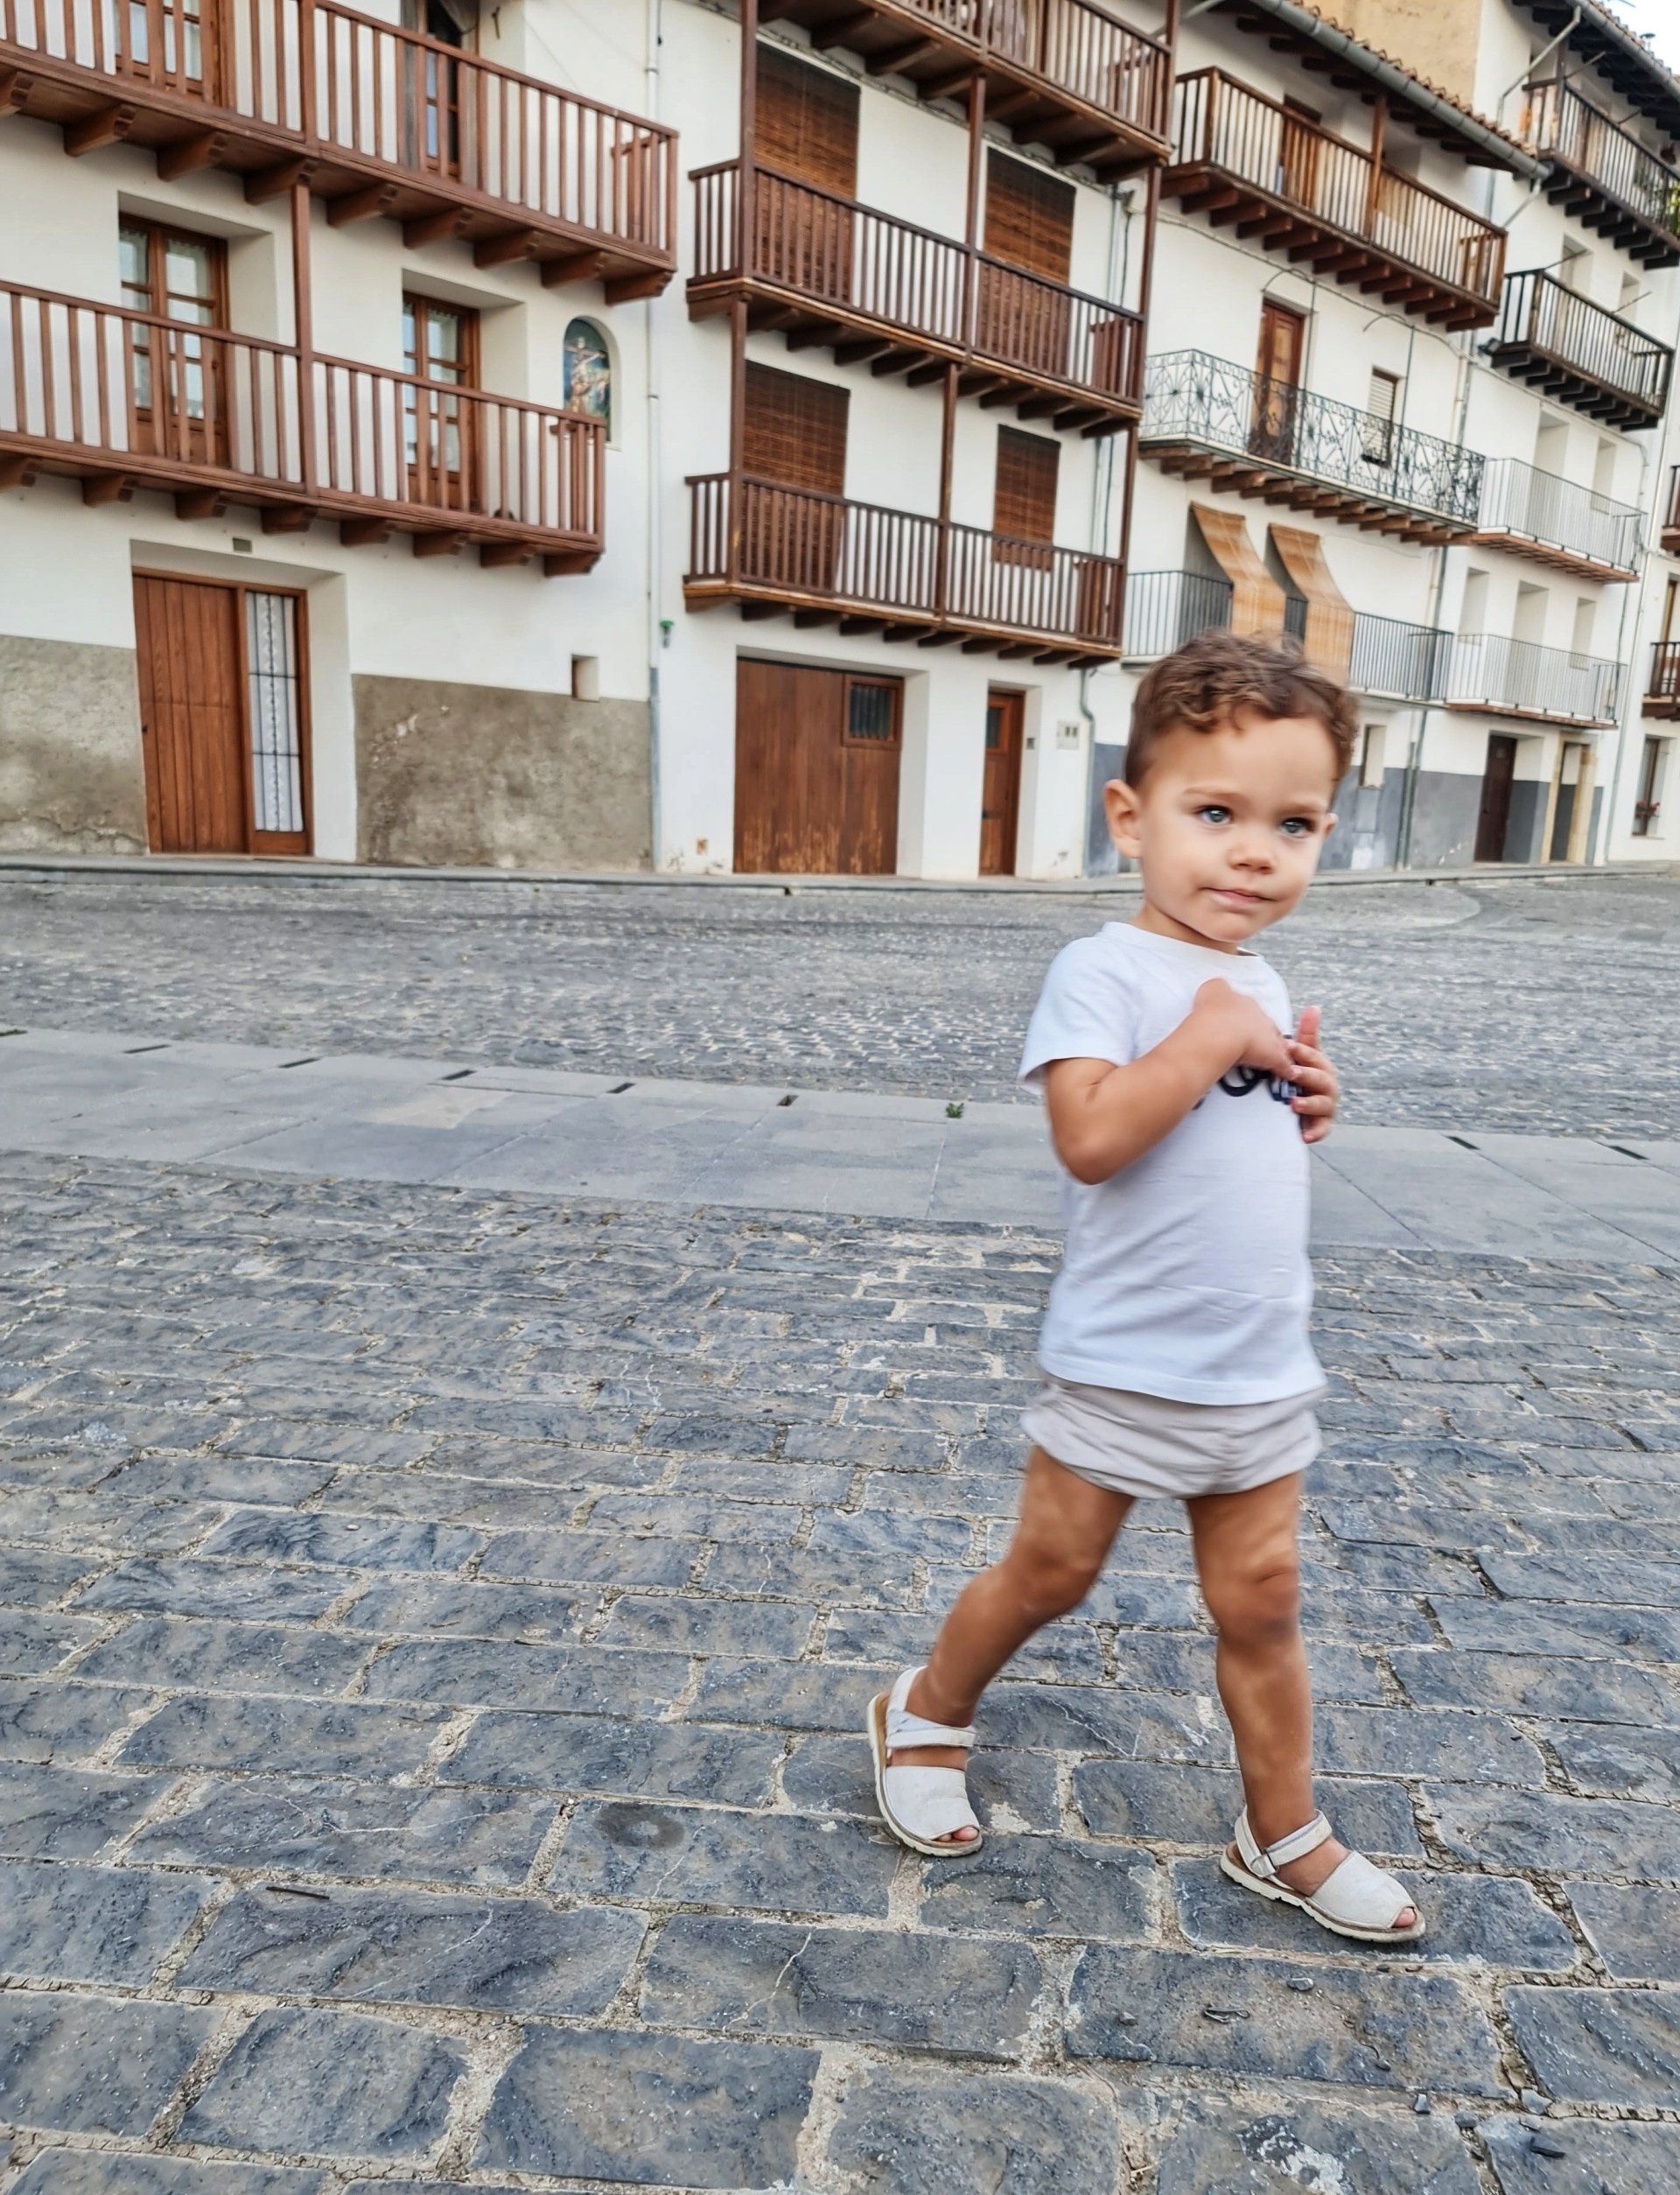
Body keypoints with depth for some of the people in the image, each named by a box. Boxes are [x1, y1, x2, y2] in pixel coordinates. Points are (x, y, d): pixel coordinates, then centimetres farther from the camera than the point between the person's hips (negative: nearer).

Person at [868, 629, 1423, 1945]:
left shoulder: (1258, 984, 8)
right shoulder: (1106, 971, -16)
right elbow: (1091, 1139, -29)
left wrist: (1304, 1110, 1)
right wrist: (1207, 1038, -24)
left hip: (1263, 1369, 7)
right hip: (1122, 1367, -6)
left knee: (1262, 1602, 17)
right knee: (1050, 1574, 12)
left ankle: (1285, 1837, 36)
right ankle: (928, 1713, 39)